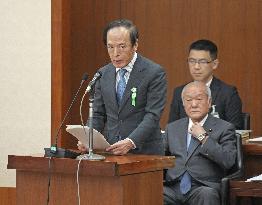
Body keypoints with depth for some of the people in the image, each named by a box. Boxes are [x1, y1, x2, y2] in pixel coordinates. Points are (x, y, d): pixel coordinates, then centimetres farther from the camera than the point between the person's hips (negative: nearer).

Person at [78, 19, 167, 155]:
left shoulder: (155, 72, -2)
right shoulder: (103, 74, 14)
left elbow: (152, 116, -8)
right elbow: (98, 115, 16)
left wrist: (130, 142, -21)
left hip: (144, 152, -4)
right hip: (111, 152, 4)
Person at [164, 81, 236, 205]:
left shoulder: (224, 128, 6)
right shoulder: (172, 128, 21)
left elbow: (229, 161, -7)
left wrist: (203, 137, -6)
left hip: (203, 188, -2)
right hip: (173, 188, 2)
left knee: (206, 195, -36)